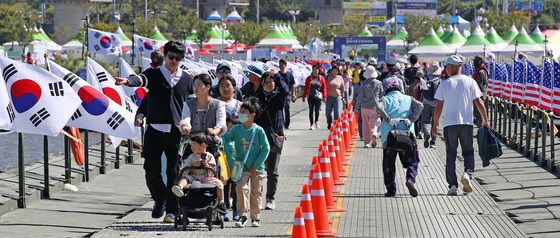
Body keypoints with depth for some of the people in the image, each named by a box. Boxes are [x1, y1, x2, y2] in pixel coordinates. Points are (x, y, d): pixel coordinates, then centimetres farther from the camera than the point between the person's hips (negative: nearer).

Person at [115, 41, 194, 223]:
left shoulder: (187, 80, 10)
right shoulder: (154, 74, 4)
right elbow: (141, 79, -18)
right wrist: (127, 81, -40)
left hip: (176, 132, 1)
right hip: (155, 130, -1)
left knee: (174, 172, 0)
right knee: (151, 170, -5)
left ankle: (172, 210, 11)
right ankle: (160, 199, 21)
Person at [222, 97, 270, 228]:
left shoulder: (259, 130, -9)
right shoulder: (237, 129, 0)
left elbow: (266, 148, -7)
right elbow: (226, 138, -3)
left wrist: (256, 165, -10)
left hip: (257, 168, -1)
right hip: (242, 167, 1)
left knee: (256, 192, 8)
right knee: (241, 188, -14)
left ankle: (256, 217, 19)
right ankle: (242, 216, -8)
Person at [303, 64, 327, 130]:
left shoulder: (321, 78, 5)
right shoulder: (309, 78, 6)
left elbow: (324, 88, 5)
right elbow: (306, 88, 8)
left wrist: (324, 97, 0)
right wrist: (304, 96, 6)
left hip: (318, 97, 0)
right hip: (311, 97, 0)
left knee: (317, 110, 3)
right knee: (311, 110, -3)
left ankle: (316, 122, 28)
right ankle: (311, 124, -1)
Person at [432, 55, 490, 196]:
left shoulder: (444, 84, -1)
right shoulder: (470, 82, 1)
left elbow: (439, 106, 0)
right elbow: (479, 103, -1)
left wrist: (435, 124, 9)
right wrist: (485, 120, 9)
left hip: (449, 123, 0)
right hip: (466, 123, 1)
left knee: (451, 155, 7)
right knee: (468, 152, 14)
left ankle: (452, 186, 3)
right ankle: (468, 173, -14)